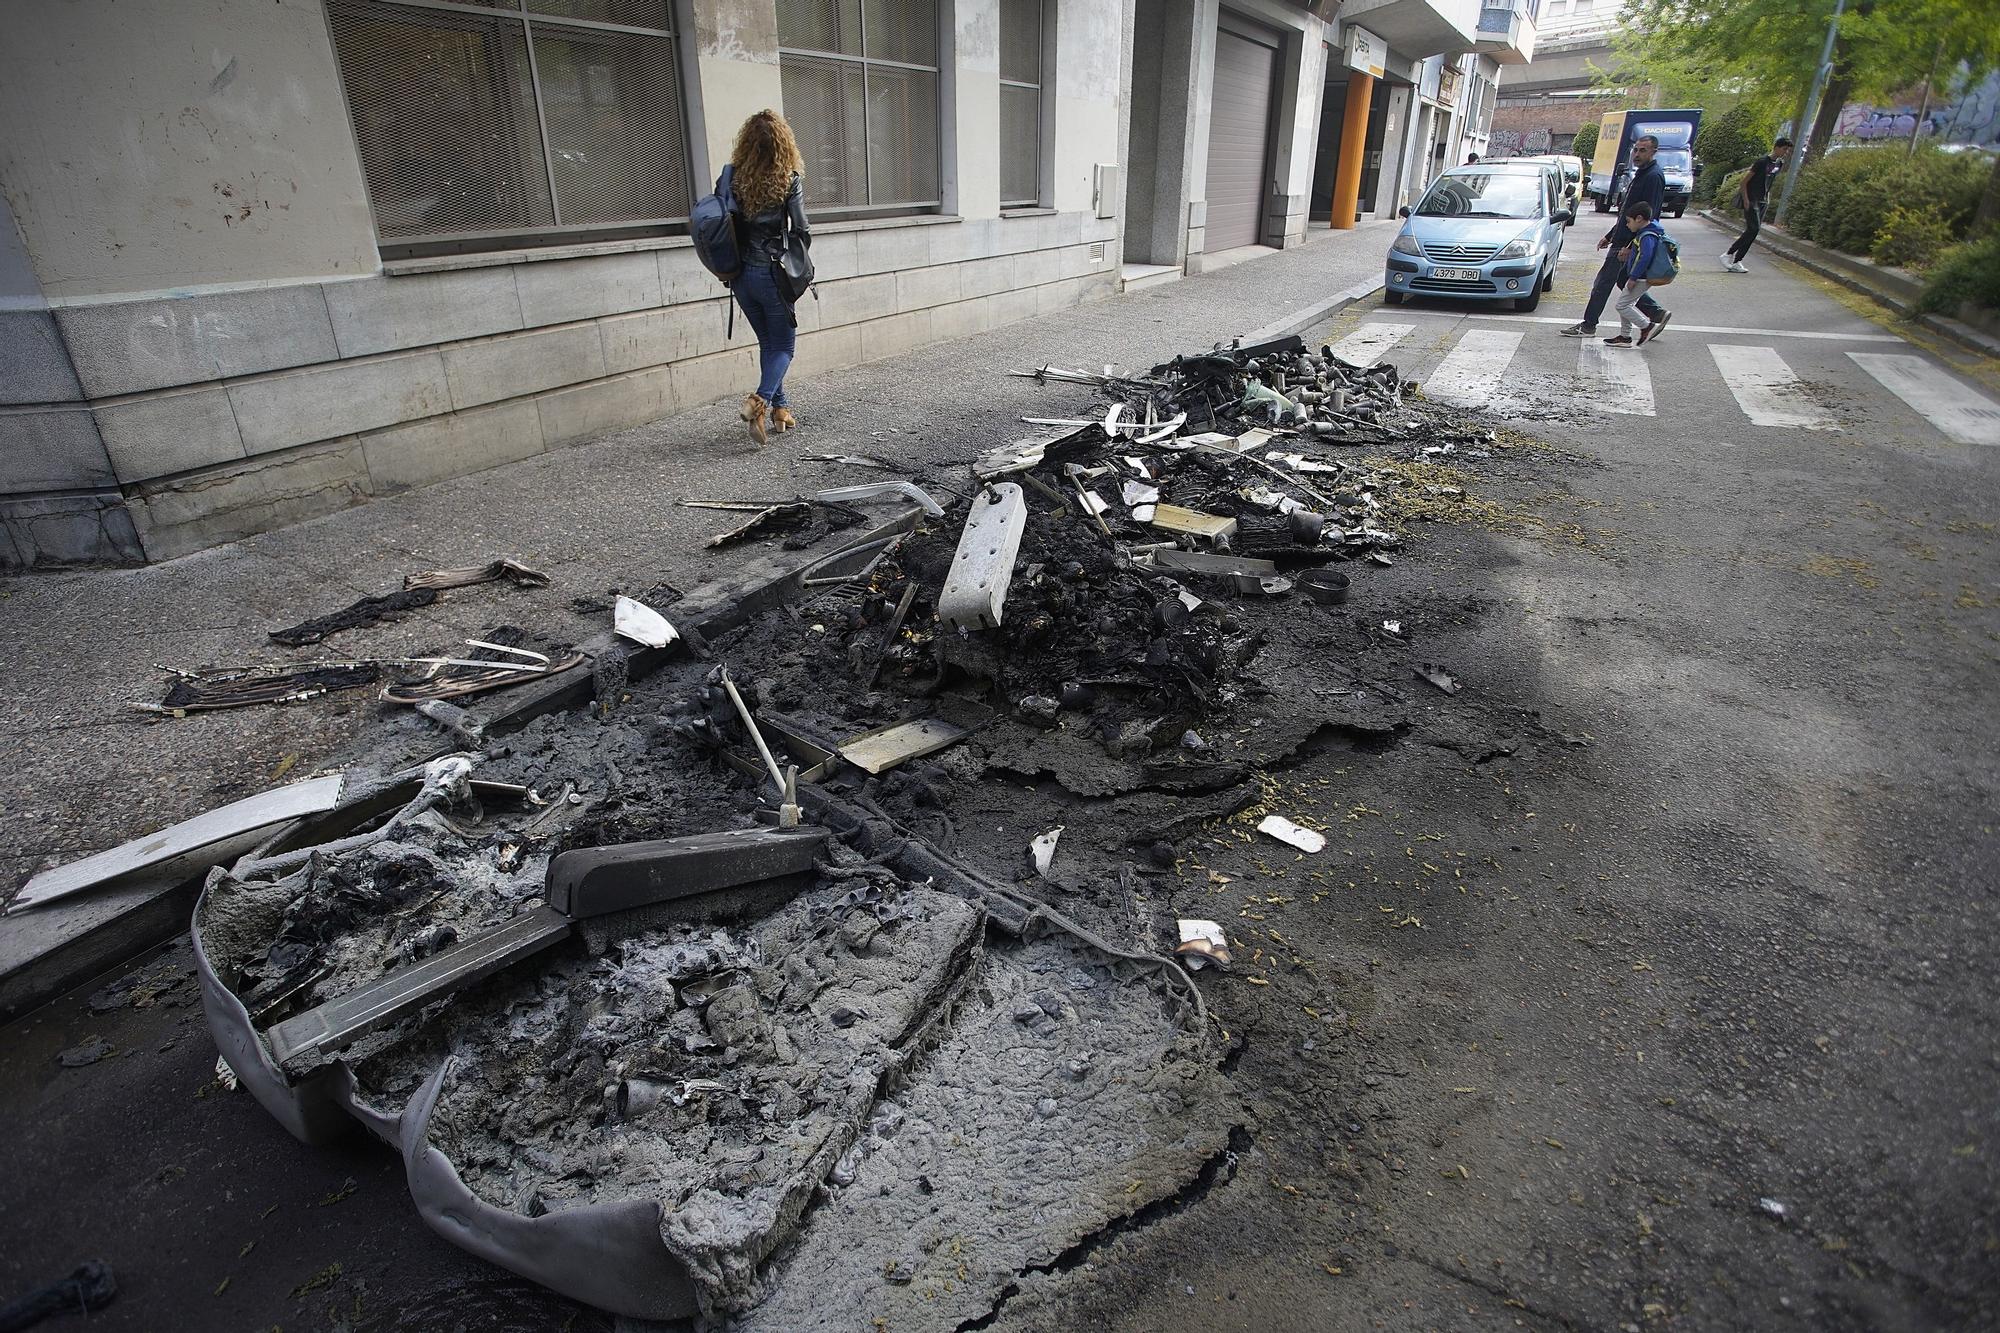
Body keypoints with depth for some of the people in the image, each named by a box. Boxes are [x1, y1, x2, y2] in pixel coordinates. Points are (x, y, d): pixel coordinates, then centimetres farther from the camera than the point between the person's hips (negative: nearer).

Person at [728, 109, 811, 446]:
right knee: (784, 346, 6)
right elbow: (801, 228, -12)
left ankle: (779, 409, 21)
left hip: (740, 275, 4)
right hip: (771, 274, -4)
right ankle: (761, 401, -17)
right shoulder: (789, 179, -10)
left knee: (767, 342, 18)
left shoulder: (733, 178, 1)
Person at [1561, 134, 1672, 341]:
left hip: (1629, 243, -10)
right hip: (1623, 240, 10)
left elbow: (1648, 216, -21)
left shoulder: (1653, 177, -15)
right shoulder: (1642, 174, 17)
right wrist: (1610, 236, 25)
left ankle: (1588, 326, 3)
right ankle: (1657, 314, 21)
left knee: (1603, 283, -4)